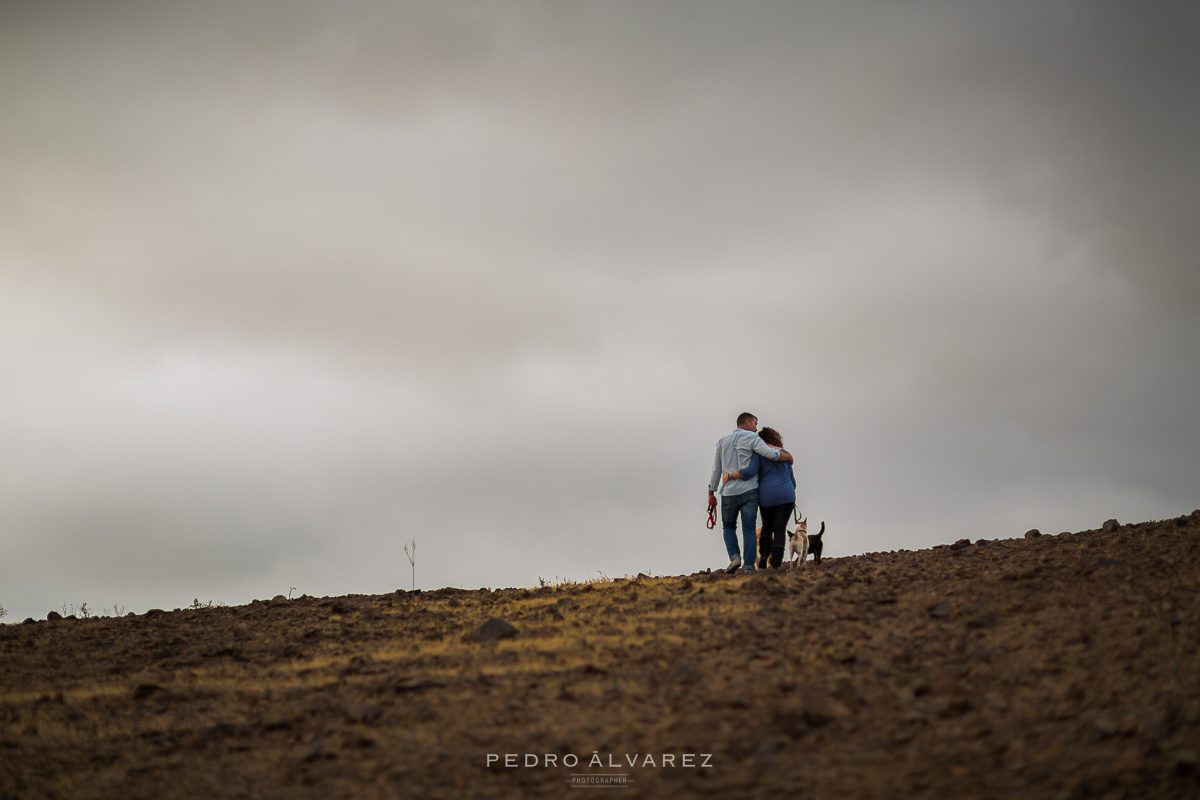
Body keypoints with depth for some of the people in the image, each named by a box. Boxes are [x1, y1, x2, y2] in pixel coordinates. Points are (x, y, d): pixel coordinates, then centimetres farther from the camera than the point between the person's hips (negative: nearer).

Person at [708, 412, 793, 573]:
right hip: (748, 491, -3)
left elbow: (716, 469, 13)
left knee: (729, 527, 19)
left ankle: (734, 557, -2)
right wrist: (788, 457, 2)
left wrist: (711, 493, 17)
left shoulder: (722, 441, 12)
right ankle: (749, 567, -5)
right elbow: (771, 454, -15)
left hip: (728, 493, 3)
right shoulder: (752, 438, -2)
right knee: (748, 530, 0)